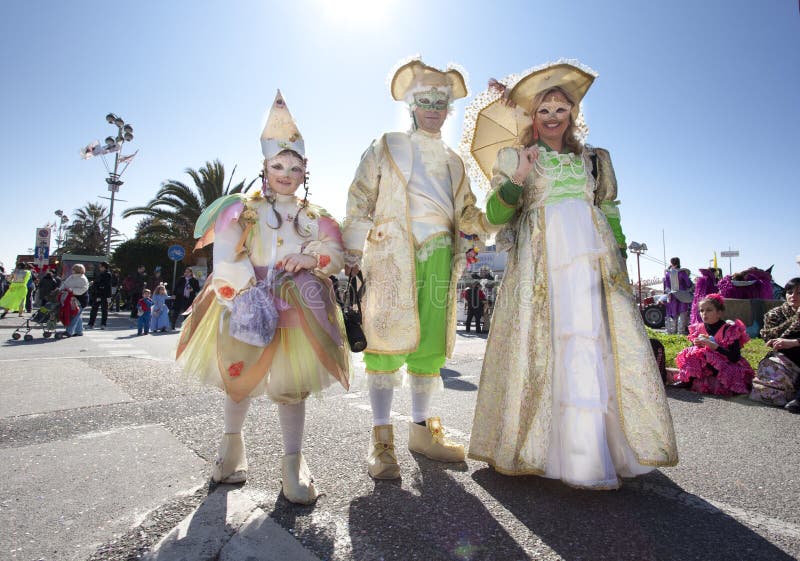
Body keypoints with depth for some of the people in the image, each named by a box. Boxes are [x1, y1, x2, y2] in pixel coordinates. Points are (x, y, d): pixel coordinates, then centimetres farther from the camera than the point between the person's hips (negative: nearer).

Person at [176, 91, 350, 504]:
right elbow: (226, 257, -4)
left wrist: (311, 257, -18)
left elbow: (336, 253, 3)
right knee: (240, 377, 9)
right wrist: (246, 292, -19)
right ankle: (232, 442, 36)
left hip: (297, 309, 1)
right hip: (249, 304, 0)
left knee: (293, 382, -1)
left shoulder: (315, 216, 13)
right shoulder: (244, 208, 8)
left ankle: (293, 460, 13)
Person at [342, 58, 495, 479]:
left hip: (439, 255, 4)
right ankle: (381, 438, 1)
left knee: (430, 342, 3)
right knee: (387, 337, -9)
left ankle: (420, 429, 16)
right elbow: (359, 201, 5)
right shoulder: (385, 148, 13)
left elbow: (466, 213, 22)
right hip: (392, 254, -4)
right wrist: (352, 253, -4)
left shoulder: (453, 161, 24)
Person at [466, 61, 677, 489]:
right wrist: (518, 178, -11)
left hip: (592, 258, 3)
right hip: (541, 260, -3)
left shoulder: (594, 159, 22)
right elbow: (495, 216, 4)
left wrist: (619, 260, 9)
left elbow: (610, 213, 19)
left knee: (597, 346, -5)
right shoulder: (514, 158, 13)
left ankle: (601, 452, 7)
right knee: (548, 347, -11)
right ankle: (584, 464, -4)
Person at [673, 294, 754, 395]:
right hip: (704, 370, 4)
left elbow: (735, 358, -19)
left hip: (725, 370, -4)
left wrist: (713, 345, -26)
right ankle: (687, 381, -9)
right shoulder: (698, 329, 5)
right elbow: (692, 352, 11)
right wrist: (697, 345, -11)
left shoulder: (729, 329, -10)